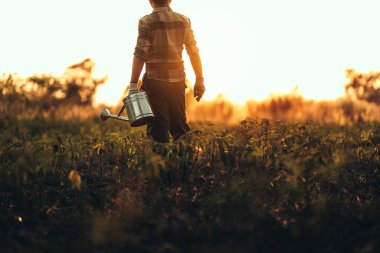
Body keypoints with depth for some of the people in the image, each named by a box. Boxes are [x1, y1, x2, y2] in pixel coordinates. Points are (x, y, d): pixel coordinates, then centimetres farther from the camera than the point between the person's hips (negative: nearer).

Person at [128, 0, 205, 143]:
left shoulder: (146, 22, -4)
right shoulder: (183, 21, 7)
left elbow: (140, 54, -12)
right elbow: (194, 52, 5)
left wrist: (133, 83, -12)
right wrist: (199, 80, 10)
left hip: (155, 79, -4)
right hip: (177, 79, 4)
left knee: (158, 127, 0)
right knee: (179, 126, 13)